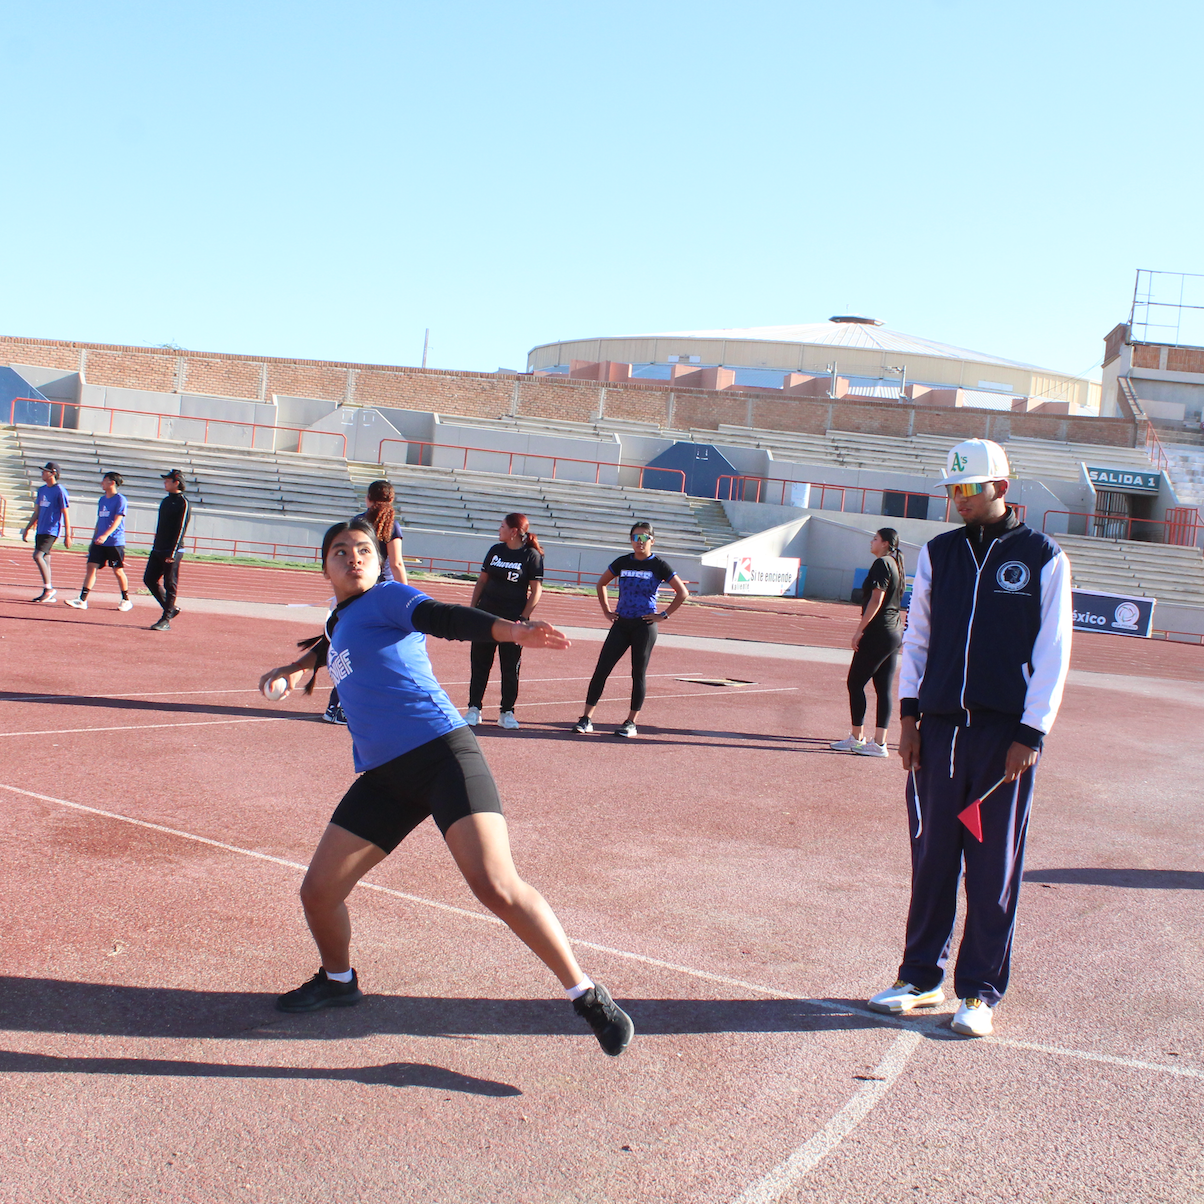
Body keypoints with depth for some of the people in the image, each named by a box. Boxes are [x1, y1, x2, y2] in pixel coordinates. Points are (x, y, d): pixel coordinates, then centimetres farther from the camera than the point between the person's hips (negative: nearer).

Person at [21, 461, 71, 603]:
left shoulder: (60, 491, -9)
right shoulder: (41, 490, 14)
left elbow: (66, 514, -10)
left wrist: (67, 536, -12)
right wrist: (27, 529, 21)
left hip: (52, 531, -8)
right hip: (40, 531, 8)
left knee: (38, 556, -19)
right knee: (45, 560, 7)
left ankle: (49, 588, -10)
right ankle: (49, 594, 12)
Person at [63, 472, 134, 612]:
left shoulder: (120, 499, -8)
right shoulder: (102, 499, 15)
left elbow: (117, 520, -18)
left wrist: (105, 535, -30)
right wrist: (93, 540, 21)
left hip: (115, 542, -7)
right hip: (100, 542, 7)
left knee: (118, 571, 1)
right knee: (91, 566, -3)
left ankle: (126, 600, 16)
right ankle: (82, 600, -5)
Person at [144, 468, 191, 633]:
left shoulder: (182, 503, -10)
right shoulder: (166, 501, 17)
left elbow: (180, 530, -15)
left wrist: (172, 553, -20)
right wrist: (155, 548, 18)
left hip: (172, 551, -9)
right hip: (157, 550, 9)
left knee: (170, 585, -4)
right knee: (149, 579, 7)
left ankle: (166, 620, 0)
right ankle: (171, 608, 18)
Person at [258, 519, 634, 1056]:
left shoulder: (385, 597, 1)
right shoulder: (339, 621, 23)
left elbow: (445, 617, -19)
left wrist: (510, 629, -36)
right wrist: (298, 665, 41)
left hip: (442, 753, -7)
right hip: (384, 776, 7)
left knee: (495, 885, -21)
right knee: (318, 891, 6)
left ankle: (587, 996, -10)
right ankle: (337, 981, 36)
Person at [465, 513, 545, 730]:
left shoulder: (532, 556, -5)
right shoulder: (495, 550, 8)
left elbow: (536, 590, -7)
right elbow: (482, 580, 14)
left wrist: (523, 618, -13)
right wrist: (472, 609, 7)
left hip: (513, 619, -4)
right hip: (486, 614, 4)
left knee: (510, 667, 1)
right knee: (479, 663, 5)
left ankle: (506, 712, 11)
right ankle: (474, 708, 13)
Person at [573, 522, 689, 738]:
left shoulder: (659, 566, -3)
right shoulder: (623, 562, 7)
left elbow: (682, 593, -1)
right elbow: (601, 583, 21)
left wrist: (664, 615, -5)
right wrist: (607, 611, 12)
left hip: (644, 626, -3)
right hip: (621, 623, 4)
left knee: (638, 674, 3)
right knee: (601, 669, -3)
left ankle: (631, 722, 12)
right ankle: (586, 719, 0)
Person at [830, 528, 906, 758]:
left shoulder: (882, 564, -11)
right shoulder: (897, 565, 15)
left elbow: (876, 600, -18)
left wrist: (859, 630, -16)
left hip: (877, 633, -9)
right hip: (894, 633, 9)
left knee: (855, 683, 0)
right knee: (884, 689, 6)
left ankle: (857, 738, 4)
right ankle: (879, 742, 5)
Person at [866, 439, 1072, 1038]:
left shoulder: (1043, 558, 1)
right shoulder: (937, 554, 11)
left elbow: (1052, 652, -2)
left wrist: (1031, 734, -8)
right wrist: (909, 715, 5)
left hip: (1006, 732, -3)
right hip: (940, 725, 3)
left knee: (994, 865, 3)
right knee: (931, 857, 8)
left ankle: (979, 992, 13)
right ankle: (921, 976, 21)